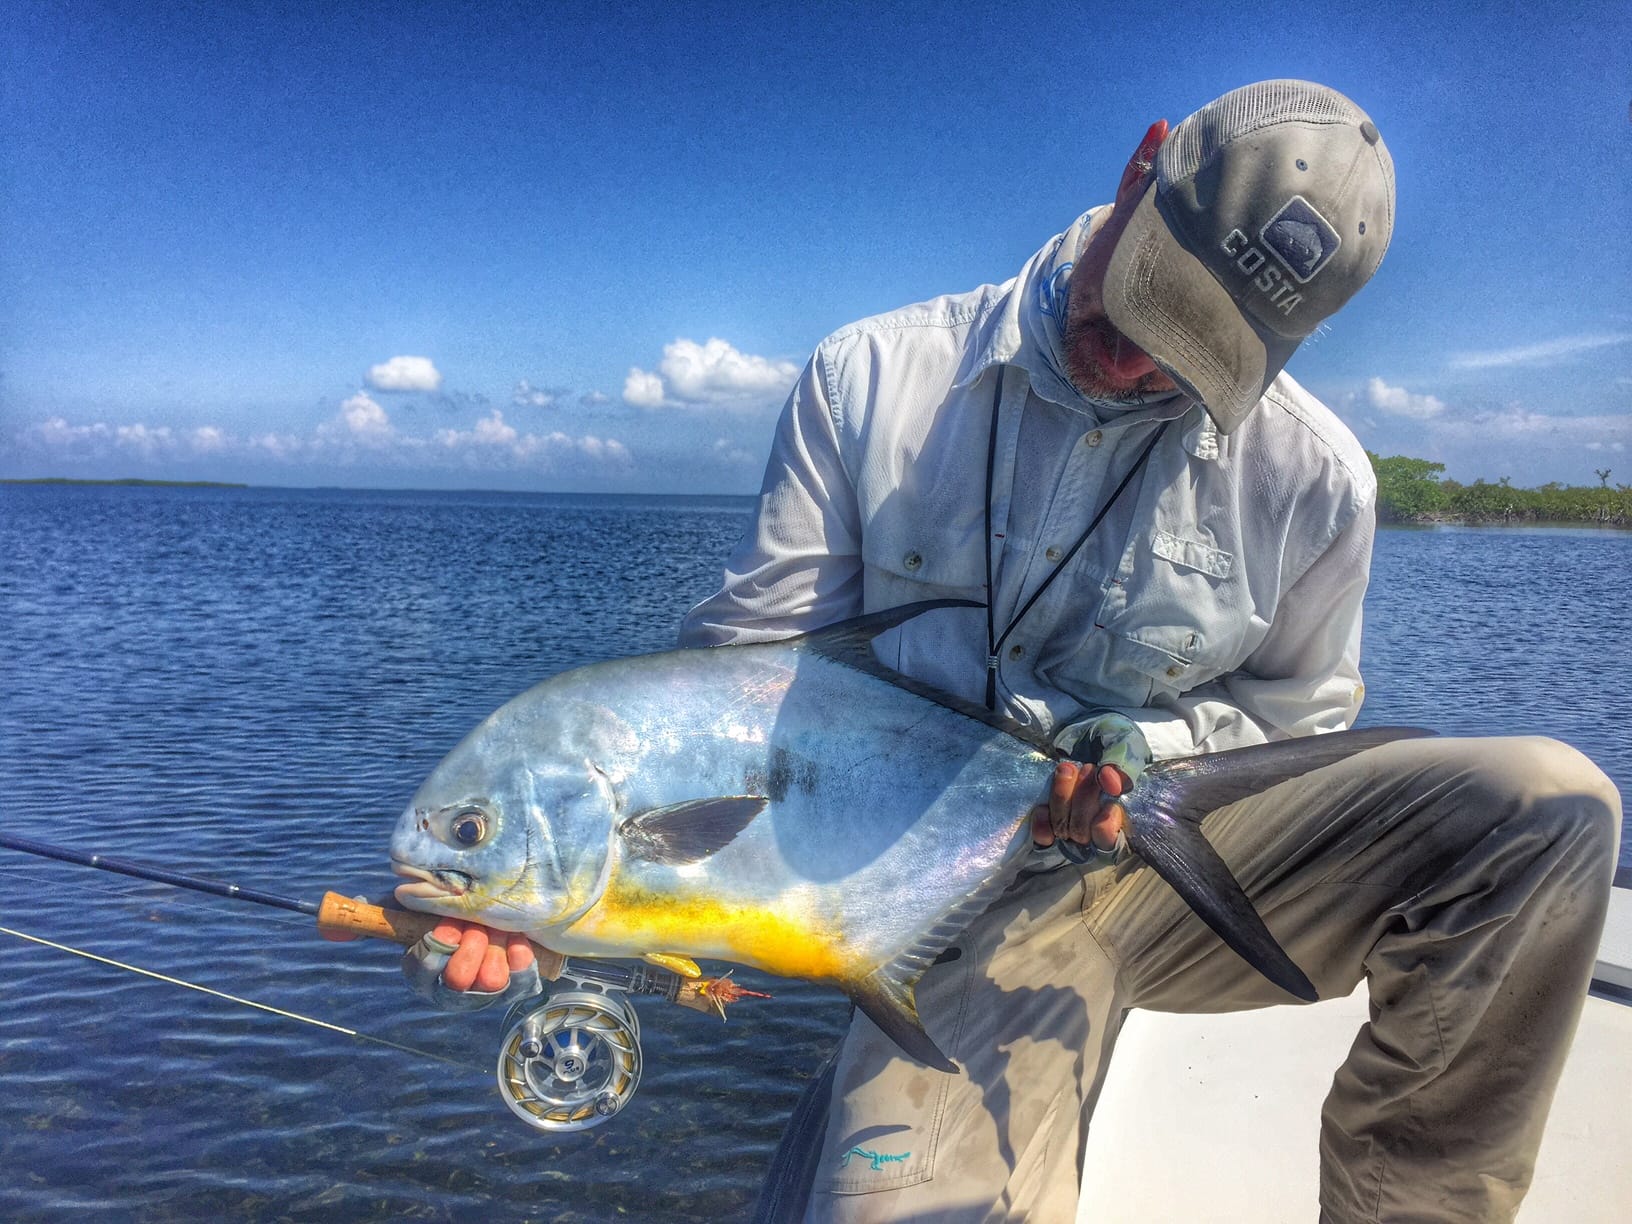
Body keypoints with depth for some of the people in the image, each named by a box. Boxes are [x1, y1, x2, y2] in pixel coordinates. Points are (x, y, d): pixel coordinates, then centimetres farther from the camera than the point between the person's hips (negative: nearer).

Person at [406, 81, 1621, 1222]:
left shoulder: (1314, 474, -3)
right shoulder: (873, 381, -6)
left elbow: (1292, 709, 12)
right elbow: (741, 669, -6)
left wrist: (1150, 750, -11)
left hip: (1181, 860, 4)